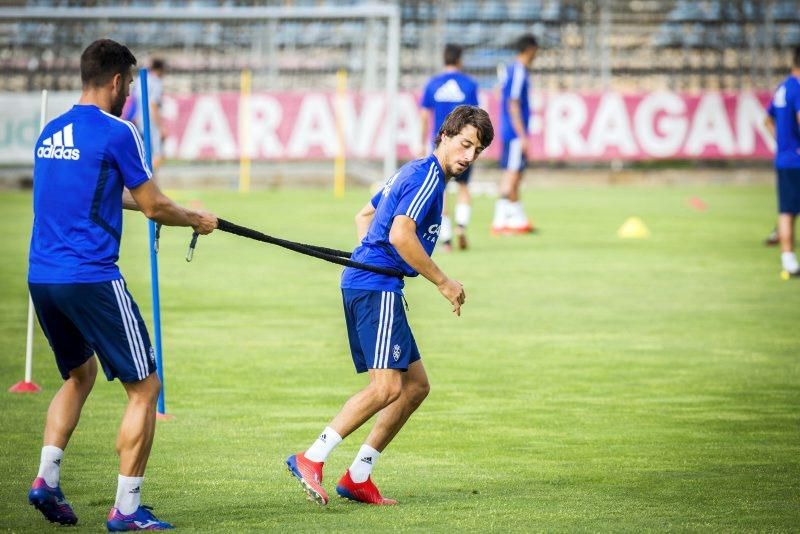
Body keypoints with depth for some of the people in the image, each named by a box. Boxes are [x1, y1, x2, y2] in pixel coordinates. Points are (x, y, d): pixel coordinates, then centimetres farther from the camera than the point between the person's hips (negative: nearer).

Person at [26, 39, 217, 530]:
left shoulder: (51, 133, 14)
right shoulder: (116, 133, -9)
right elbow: (154, 207, -4)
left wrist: (139, 200, 40)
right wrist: (195, 220, 14)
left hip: (41, 278, 8)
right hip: (92, 278, -8)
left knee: (80, 374, 28)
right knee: (145, 387, 2)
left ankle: (47, 480, 13)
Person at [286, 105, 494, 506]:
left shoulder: (414, 173, 22)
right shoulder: (428, 175, -10)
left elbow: (364, 215, 32)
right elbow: (401, 235, -21)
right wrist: (443, 283, -13)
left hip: (364, 282, 11)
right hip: (377, 288, -11)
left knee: (416, 385, 11)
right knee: (388, 386, -19)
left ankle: (358, 478, 9)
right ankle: (311, 460, -20)